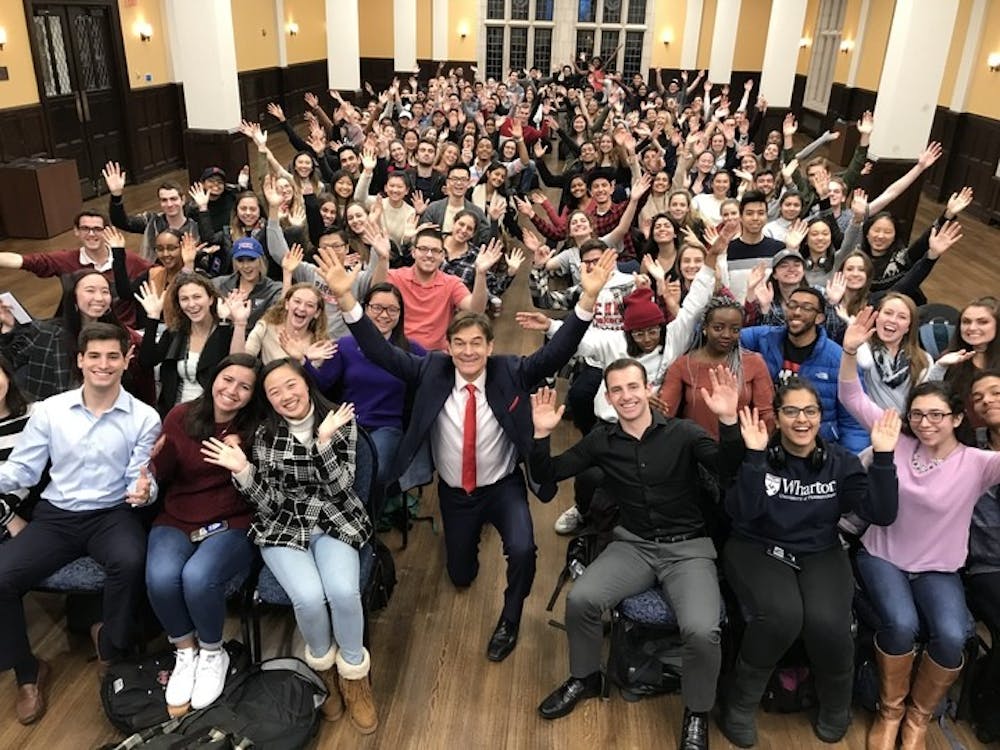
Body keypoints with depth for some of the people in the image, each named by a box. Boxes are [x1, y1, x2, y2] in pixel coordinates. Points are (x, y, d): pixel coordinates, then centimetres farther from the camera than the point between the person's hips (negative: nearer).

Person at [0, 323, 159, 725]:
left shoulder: (144, 418, -3)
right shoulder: (49, 410, 2)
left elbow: (141, 478, -4)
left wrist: (144, 490, -28)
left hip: (112, 514, -2)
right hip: (55, 515, 3)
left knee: (130, 561, -34)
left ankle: (110, 645, -2)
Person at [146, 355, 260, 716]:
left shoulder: (253, 429, -3)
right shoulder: (181, 416, 1)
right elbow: (161, 474, 4)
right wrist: (151, 458, -17)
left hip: (231, 524, -2)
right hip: (176, 521, 2)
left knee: (198, 576, -31)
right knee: (161, 576, -29)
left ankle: (212, 654, 0)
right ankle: (185, 652, 1)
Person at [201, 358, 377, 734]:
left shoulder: (341, 421, -4)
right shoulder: (265, 435, -1)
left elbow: (340, 487, -13)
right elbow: (269, 504, -3)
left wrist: (324, 439, -26)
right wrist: (242, 471, -20)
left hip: (334, 521, 0)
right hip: (283, 526, 1)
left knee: (343, 592, -29)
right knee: (309, 597, -27)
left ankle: (353, 672, 0)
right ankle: (323, 666, 6)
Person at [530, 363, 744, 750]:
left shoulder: (683, 432, -5)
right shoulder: (602, 440, 3)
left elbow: (731, 471, -19)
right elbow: (547, 475, 5)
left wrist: (729, 421, -35)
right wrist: (541, 434, -13)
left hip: (687, 547, -2)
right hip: (632, 545, 3)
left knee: (701, 631, -27)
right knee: (580, 599, -22)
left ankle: (697, 713, 5)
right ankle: (585, 677, 9)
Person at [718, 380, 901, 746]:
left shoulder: (840, 461, 1)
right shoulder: (759, 455, -7)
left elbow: (881, 514, -9)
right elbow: (742, 513, -21)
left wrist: (883, 457, -18)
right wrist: (754, 455, -29)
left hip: (821, 554, 2)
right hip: (758, 550, -2)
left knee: (827, 621, -28)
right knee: (783, 614, -32)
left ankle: (836, 709, 6)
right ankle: (740, 704, -7)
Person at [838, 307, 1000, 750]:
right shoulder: (899, 443, -5)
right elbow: (852, 400, -6)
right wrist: (850, 351, -21)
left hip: (938, 569, 1)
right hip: (882, 557, 0)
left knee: (951, 636, -27)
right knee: (900, 624, -29)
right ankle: (889, 711, 0)